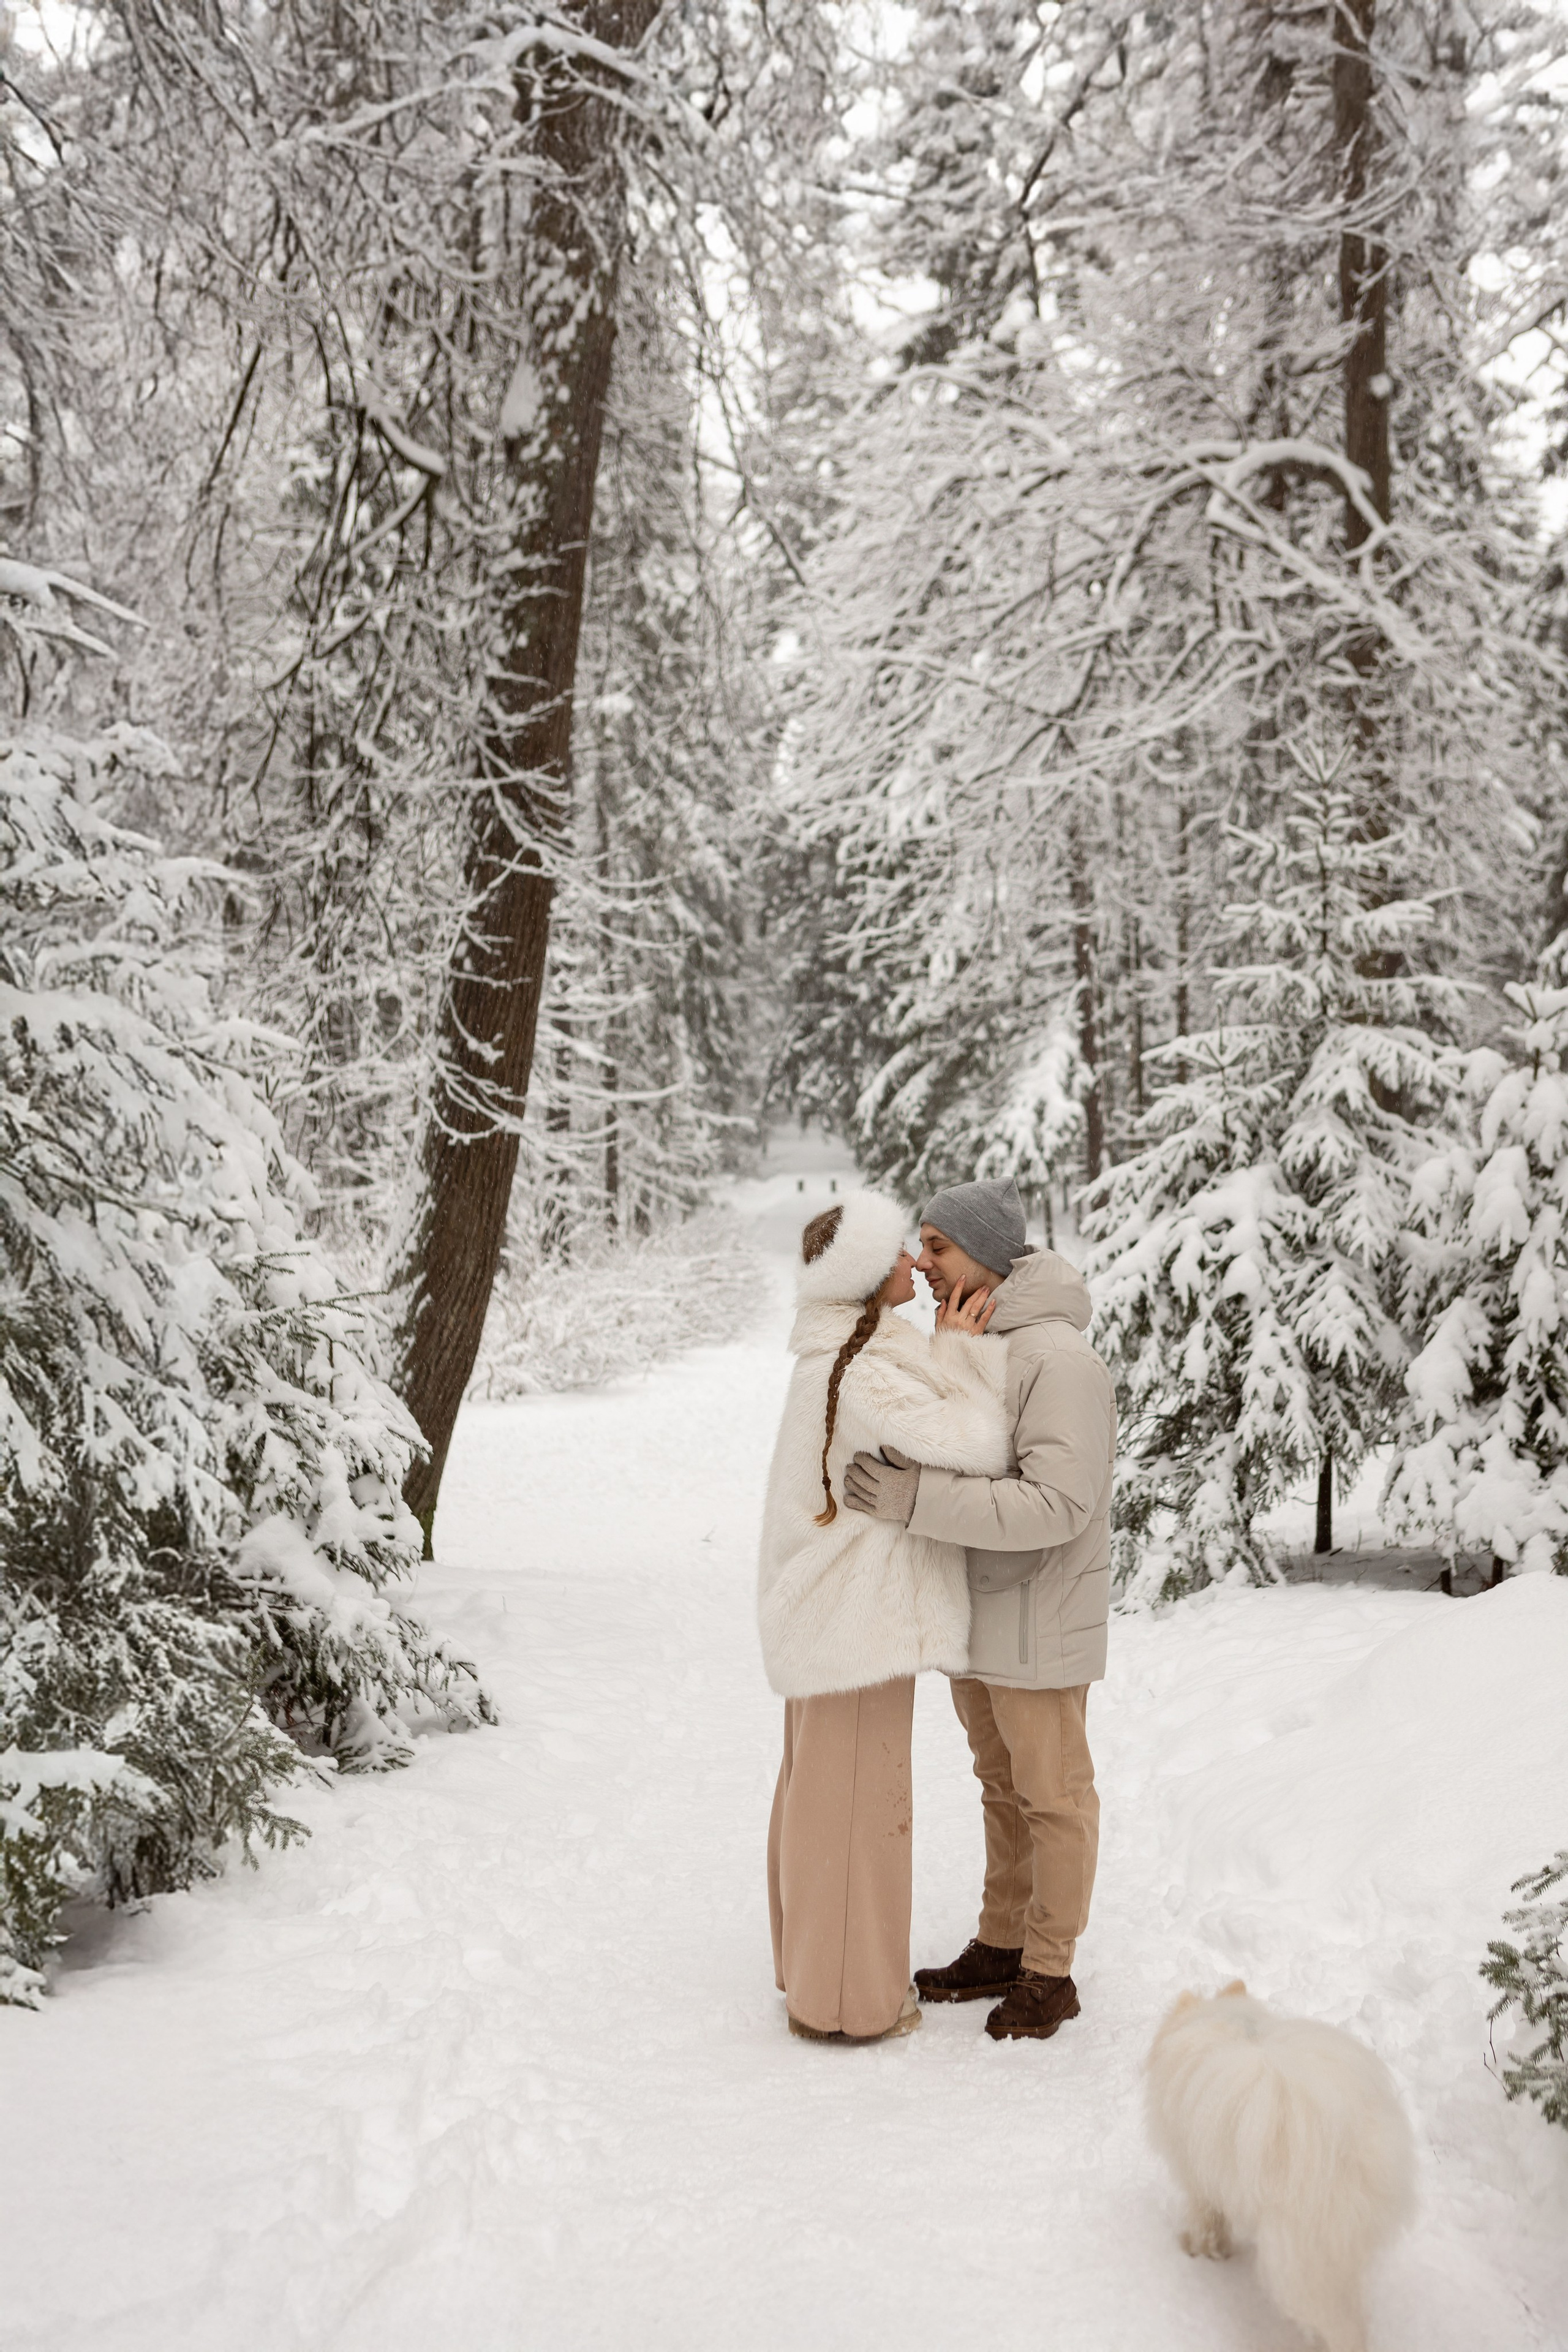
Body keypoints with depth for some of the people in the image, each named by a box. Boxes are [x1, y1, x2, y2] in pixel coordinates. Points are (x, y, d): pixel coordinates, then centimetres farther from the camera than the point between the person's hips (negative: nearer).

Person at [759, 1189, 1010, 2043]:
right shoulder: (864, 1370, -24)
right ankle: (845, 2000, 15)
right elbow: (976, 1446, -28)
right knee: (858, 1797, 2)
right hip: (862, 1618, -10)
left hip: (827, 1610, 10)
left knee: (818, 1784, 20)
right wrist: (968, 1350, -15)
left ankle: (810, 1963, 36)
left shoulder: (835, 1354, 8)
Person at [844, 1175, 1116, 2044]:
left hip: (1036, 1618, -9)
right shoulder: (969, 1345, 7)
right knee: (1003, 1787, 20)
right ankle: (1000, 1949, 33)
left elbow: (1059, 1506, -32)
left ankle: (1048, 1974, 21)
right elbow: (938, 1456, 2)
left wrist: (916, 1499, -35)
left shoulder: (1057, 1358, -24)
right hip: (975, 1611, 9)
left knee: (1051, 1794, 7)